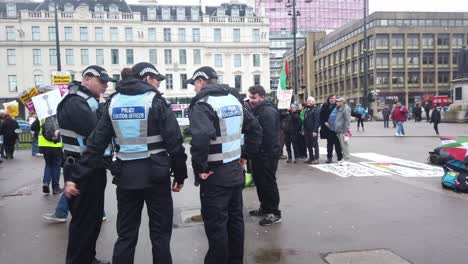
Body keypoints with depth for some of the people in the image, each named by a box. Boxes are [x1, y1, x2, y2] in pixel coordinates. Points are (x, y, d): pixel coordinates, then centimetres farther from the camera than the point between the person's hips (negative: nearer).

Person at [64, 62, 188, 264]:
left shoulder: (113, 102, 7)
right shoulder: (156, 101, -6)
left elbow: (95, 143, 3)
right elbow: (174, 141, -11)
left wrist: (76, 177, 5)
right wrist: (180, 174, -1)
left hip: (126, 176, 5)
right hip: (155, 175, -4)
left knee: (126, 234, 15)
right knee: (160, 233, 9)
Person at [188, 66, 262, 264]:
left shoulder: (203, 104, -14)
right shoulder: (233, 100, 11)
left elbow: (201, 137, -32)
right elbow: (255, 128, 15)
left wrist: (200, 167, -21)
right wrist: (246, 155, 14)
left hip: (215, 175, -8)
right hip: (236, 170, 8)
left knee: (216, 225, 3)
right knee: (235, 219, 18)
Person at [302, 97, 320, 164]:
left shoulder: (316, 109, -9)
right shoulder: (307, 109, 17)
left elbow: (317, 121, -16)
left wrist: (315, 130, -21)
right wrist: (304, 129, 14)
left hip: (313, 131, -8)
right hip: (307, 131, 8)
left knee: (315, 145, 0)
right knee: (308, 145, 13)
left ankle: (316, 158, 6)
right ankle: (311, 158, 22)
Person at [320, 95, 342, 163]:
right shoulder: (325, 106, 4)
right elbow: (321, 116, 7)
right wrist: (324, 122, -6)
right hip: (328, 128, 3)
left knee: (337, 143, 4)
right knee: (329, 143, 12)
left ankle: (340, 158, 13)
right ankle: (329, 157, 20)